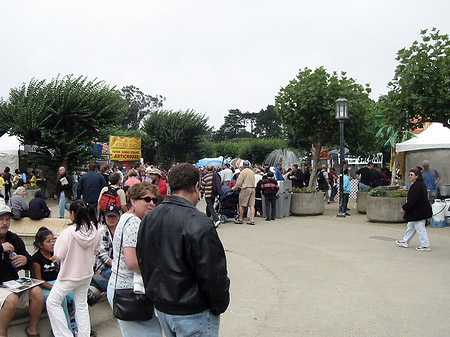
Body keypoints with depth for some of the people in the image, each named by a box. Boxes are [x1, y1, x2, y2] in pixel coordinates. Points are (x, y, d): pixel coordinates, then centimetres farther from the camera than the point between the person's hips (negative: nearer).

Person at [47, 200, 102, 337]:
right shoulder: (94, 231, -8)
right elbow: (96, 250, 7)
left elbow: (59, 255, -16)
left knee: (53, 302, 10)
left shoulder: (68, 232, -23)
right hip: (87, 274, 6)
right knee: (82, 305, 17)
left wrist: (59, 241, -3)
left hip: (70, 275, -6)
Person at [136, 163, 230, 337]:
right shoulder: (198, 223, -23)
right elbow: (214, 274, -21)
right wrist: (219, 306, -6)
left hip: (161, 308, 8)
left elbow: (143, 263, 11)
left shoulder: (148, 219, 2)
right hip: (193, 314, -7)